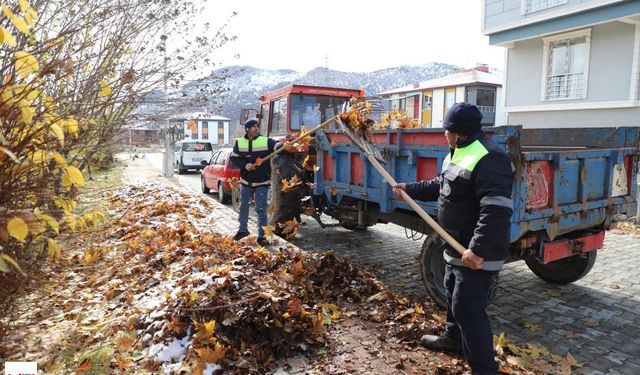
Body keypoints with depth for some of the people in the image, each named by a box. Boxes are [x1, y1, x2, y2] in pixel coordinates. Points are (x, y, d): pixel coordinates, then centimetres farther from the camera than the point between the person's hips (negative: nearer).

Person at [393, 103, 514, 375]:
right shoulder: (459, 153, 11)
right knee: (453, 294, 25)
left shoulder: (488, 158, -24)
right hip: (458, 246, 11)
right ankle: (453, 338, 47)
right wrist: (410, 189, 27)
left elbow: (497, 209, -32)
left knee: (468, 308, -6)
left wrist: (479, 249, -35)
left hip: (477, 253, -11)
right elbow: (440, 186, 25)